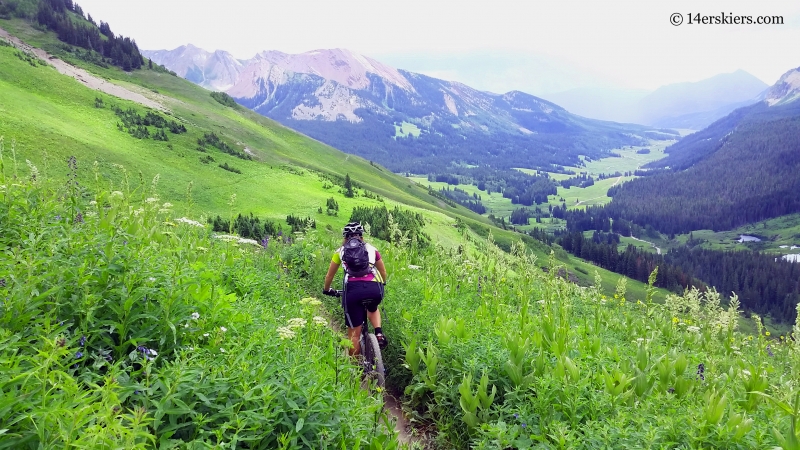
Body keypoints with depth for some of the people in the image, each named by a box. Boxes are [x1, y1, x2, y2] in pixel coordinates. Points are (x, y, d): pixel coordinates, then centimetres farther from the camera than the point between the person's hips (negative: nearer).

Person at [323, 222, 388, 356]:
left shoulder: (341, 251, 22)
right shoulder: (371, 249, 24)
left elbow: (329, 276, 30)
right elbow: (383, 273, 35)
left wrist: (327, 290, 49)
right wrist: (382, 284, 55)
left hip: (353, 290, -2)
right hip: (374, 288, 2)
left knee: (354, 334, 10)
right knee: (372, 309, 36)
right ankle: (379, 333, 12)